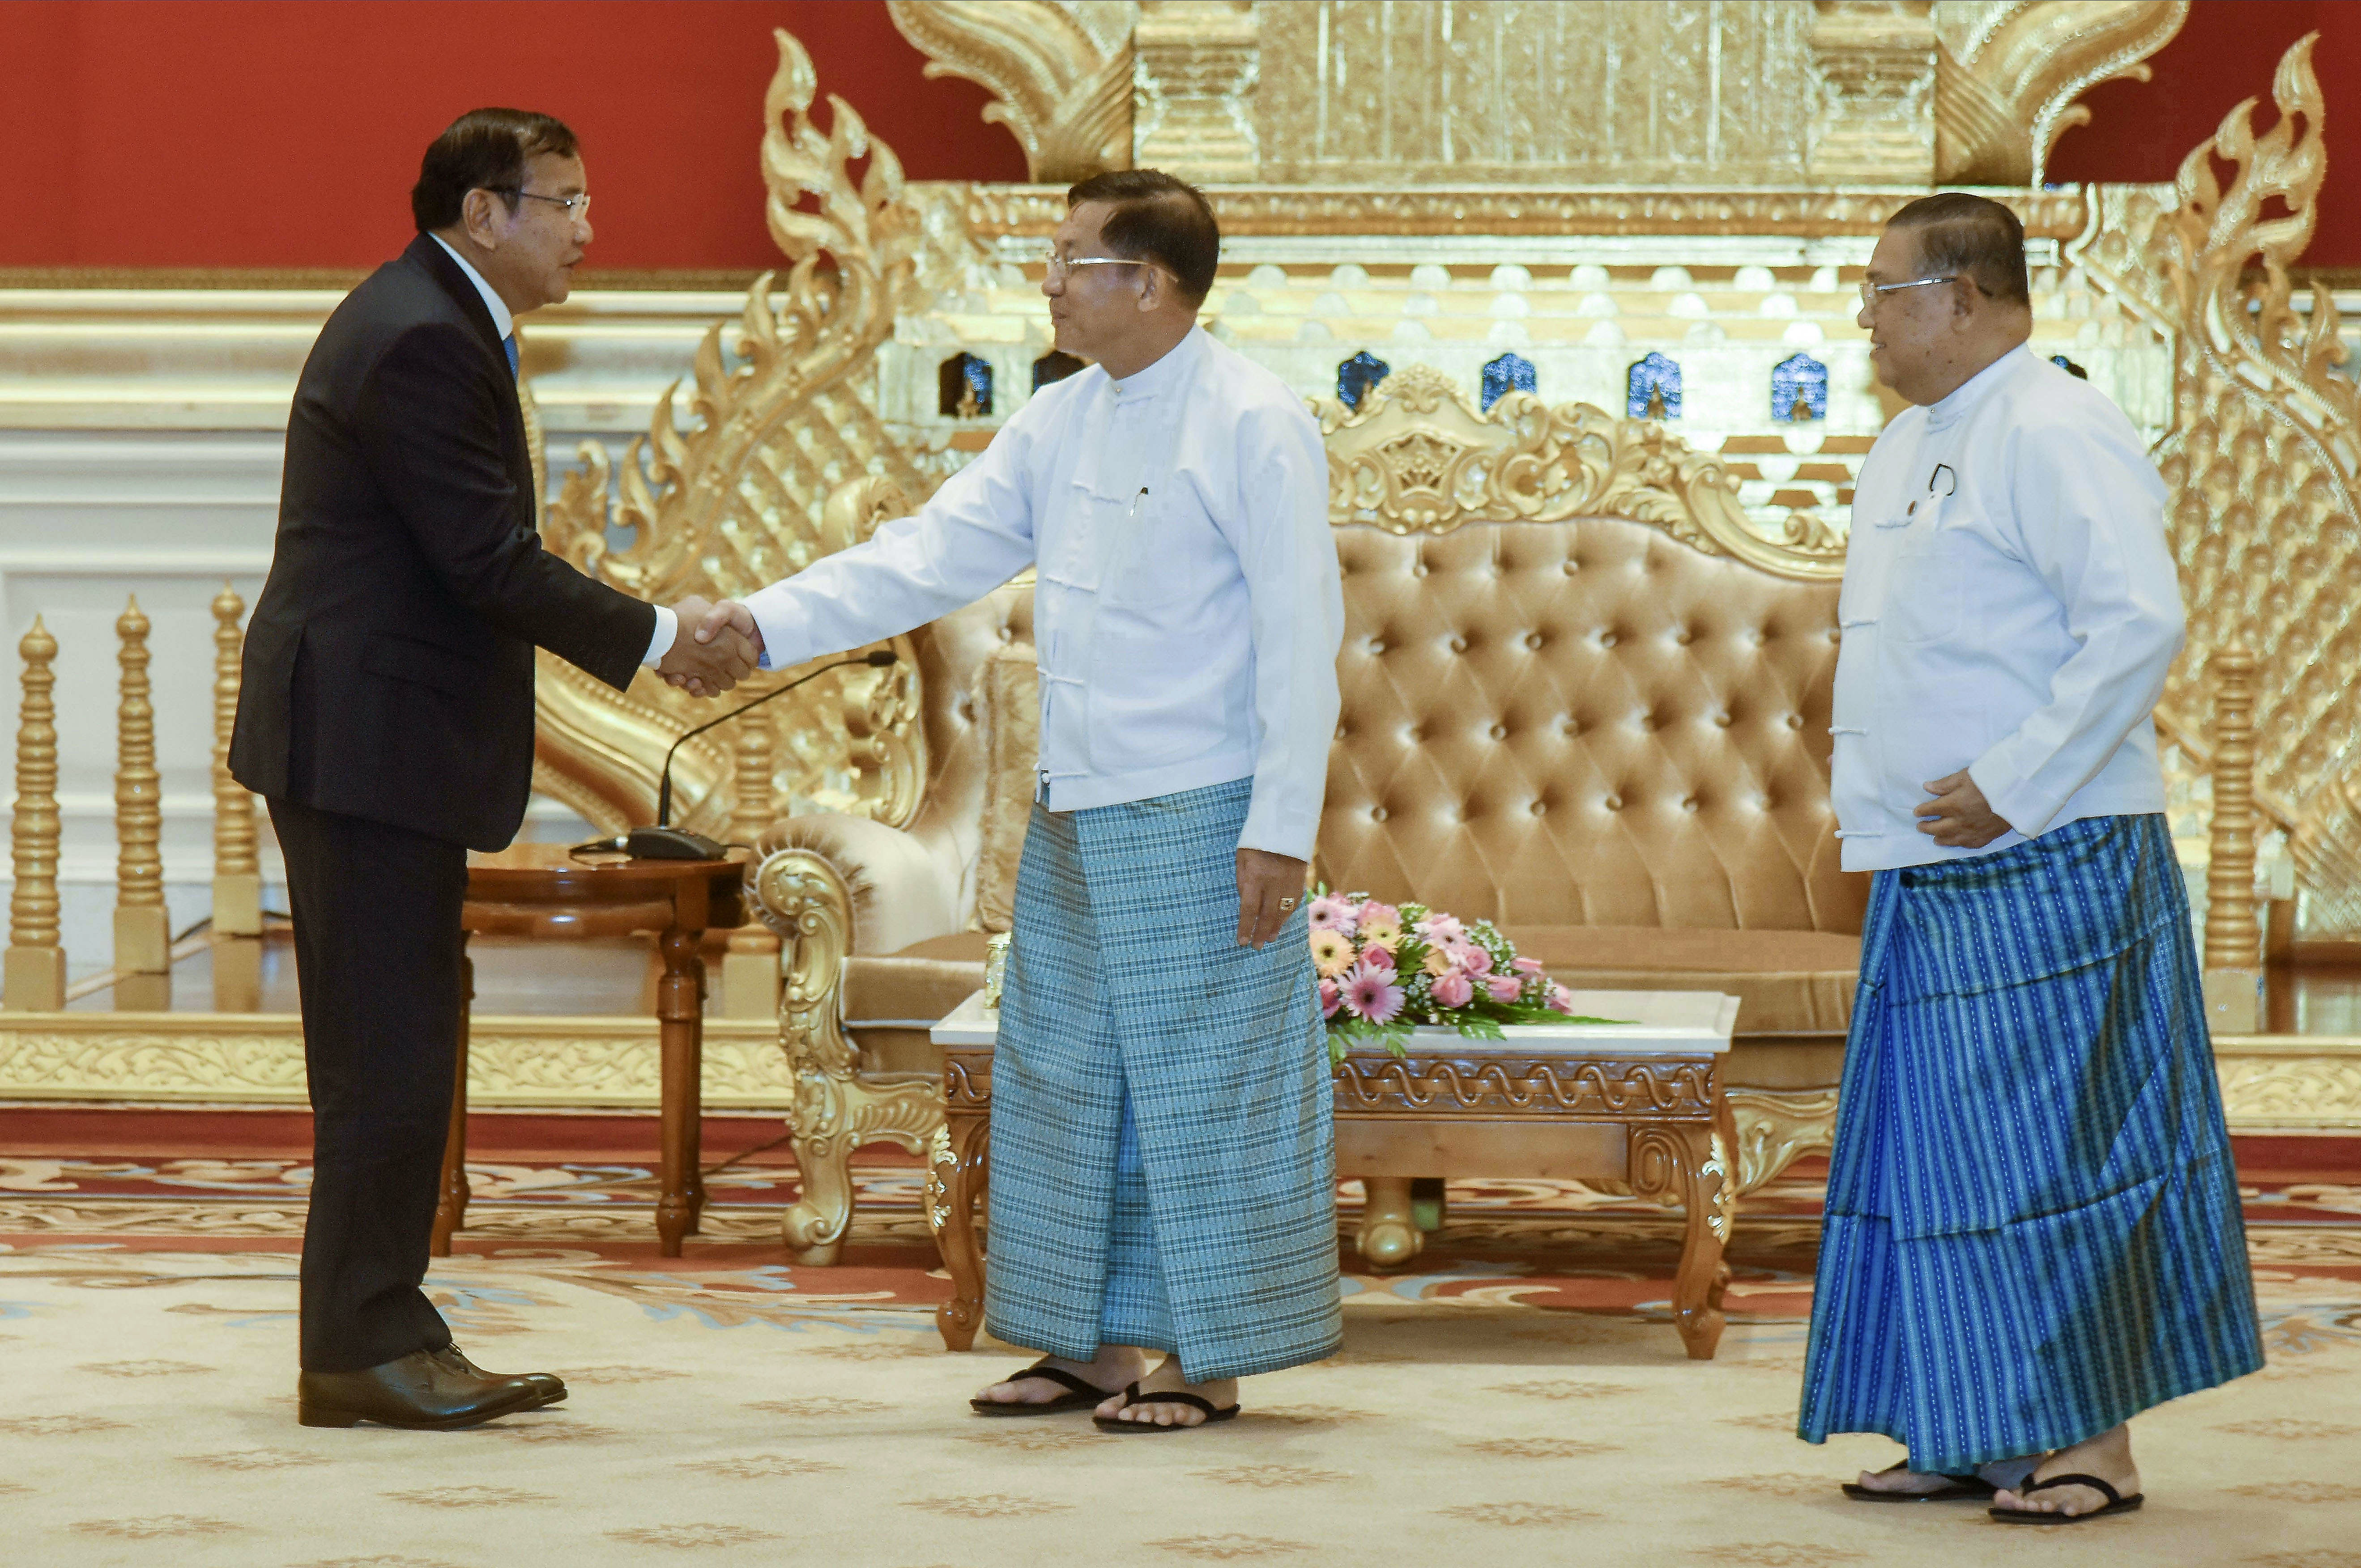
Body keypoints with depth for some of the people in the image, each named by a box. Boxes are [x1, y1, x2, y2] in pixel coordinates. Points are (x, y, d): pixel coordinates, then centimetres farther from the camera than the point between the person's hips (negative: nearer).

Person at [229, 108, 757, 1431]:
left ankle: (379, 1337, 16)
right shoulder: (421, 341, -17)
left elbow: (482, 561, 18)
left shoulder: (435, 322, 16)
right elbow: (491, 560, -20)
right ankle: (364, 1349, -3)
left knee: (397, 1057, 12)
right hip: (369, 740, -11)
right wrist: (656, 640, -10)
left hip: (386, 741, 11)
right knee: (392, 1055, -7)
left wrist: (659, 629, 10)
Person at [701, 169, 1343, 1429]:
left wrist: (1282, 828, -16)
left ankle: (1209, 1361, 6)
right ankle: (1092, 1345, 21)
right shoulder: (1059, 423, 12)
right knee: (1064, 1076, 11)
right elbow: (933, 555, 9)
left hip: (1198, 822, -8)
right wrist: (769, 623, -2)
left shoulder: (1252, 426, -11)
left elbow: (1301, 637, -13)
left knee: (1202, 1082, -2)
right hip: (1074, 815, 8)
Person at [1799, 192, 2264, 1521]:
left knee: (2056, 1150, -6)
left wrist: (2011, 787, -21)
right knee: (1932, 1151, 10)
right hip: (1927, 868, 10)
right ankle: (1979, 1439, 16)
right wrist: (1867, 795, 14)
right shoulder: (1906, 448, 18)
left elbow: (2140, 621, -23)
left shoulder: (2053, 436, -13)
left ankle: (2095, 1446, -1)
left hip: (2043, 866, -10)